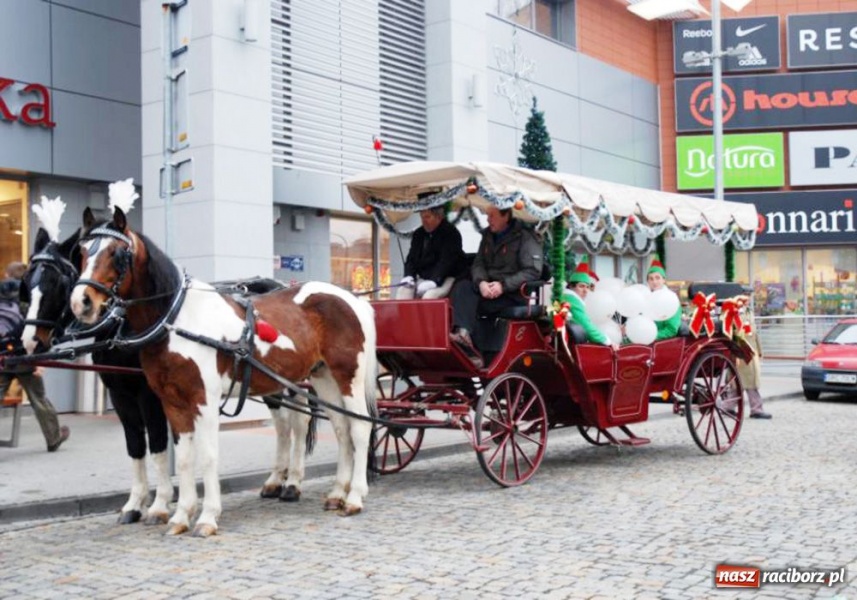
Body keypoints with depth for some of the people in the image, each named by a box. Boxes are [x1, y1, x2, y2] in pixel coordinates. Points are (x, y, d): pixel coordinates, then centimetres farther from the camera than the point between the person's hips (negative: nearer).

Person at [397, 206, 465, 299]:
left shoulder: (451, 233, -6)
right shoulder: (418, 234, 14)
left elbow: (446, 261, -17)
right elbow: (411, 259, 12)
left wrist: (433, 282, -30)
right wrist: (409, 277, -9)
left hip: (446, 279, -6)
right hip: (423, 278, 6)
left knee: (429, 296, -35)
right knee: (403, 292, -21)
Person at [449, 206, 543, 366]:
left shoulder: (525, 237, -5)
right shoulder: (488, 235, 17)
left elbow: (533, 271, -14)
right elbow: (478, 264, 10)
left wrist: (503, 285, -22)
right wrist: (481, 282, -14)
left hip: (514, 295, -6)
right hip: (488, 290, 7)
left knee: (468, 301, -28)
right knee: (462, 287, -23)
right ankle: (463, 333, -40)